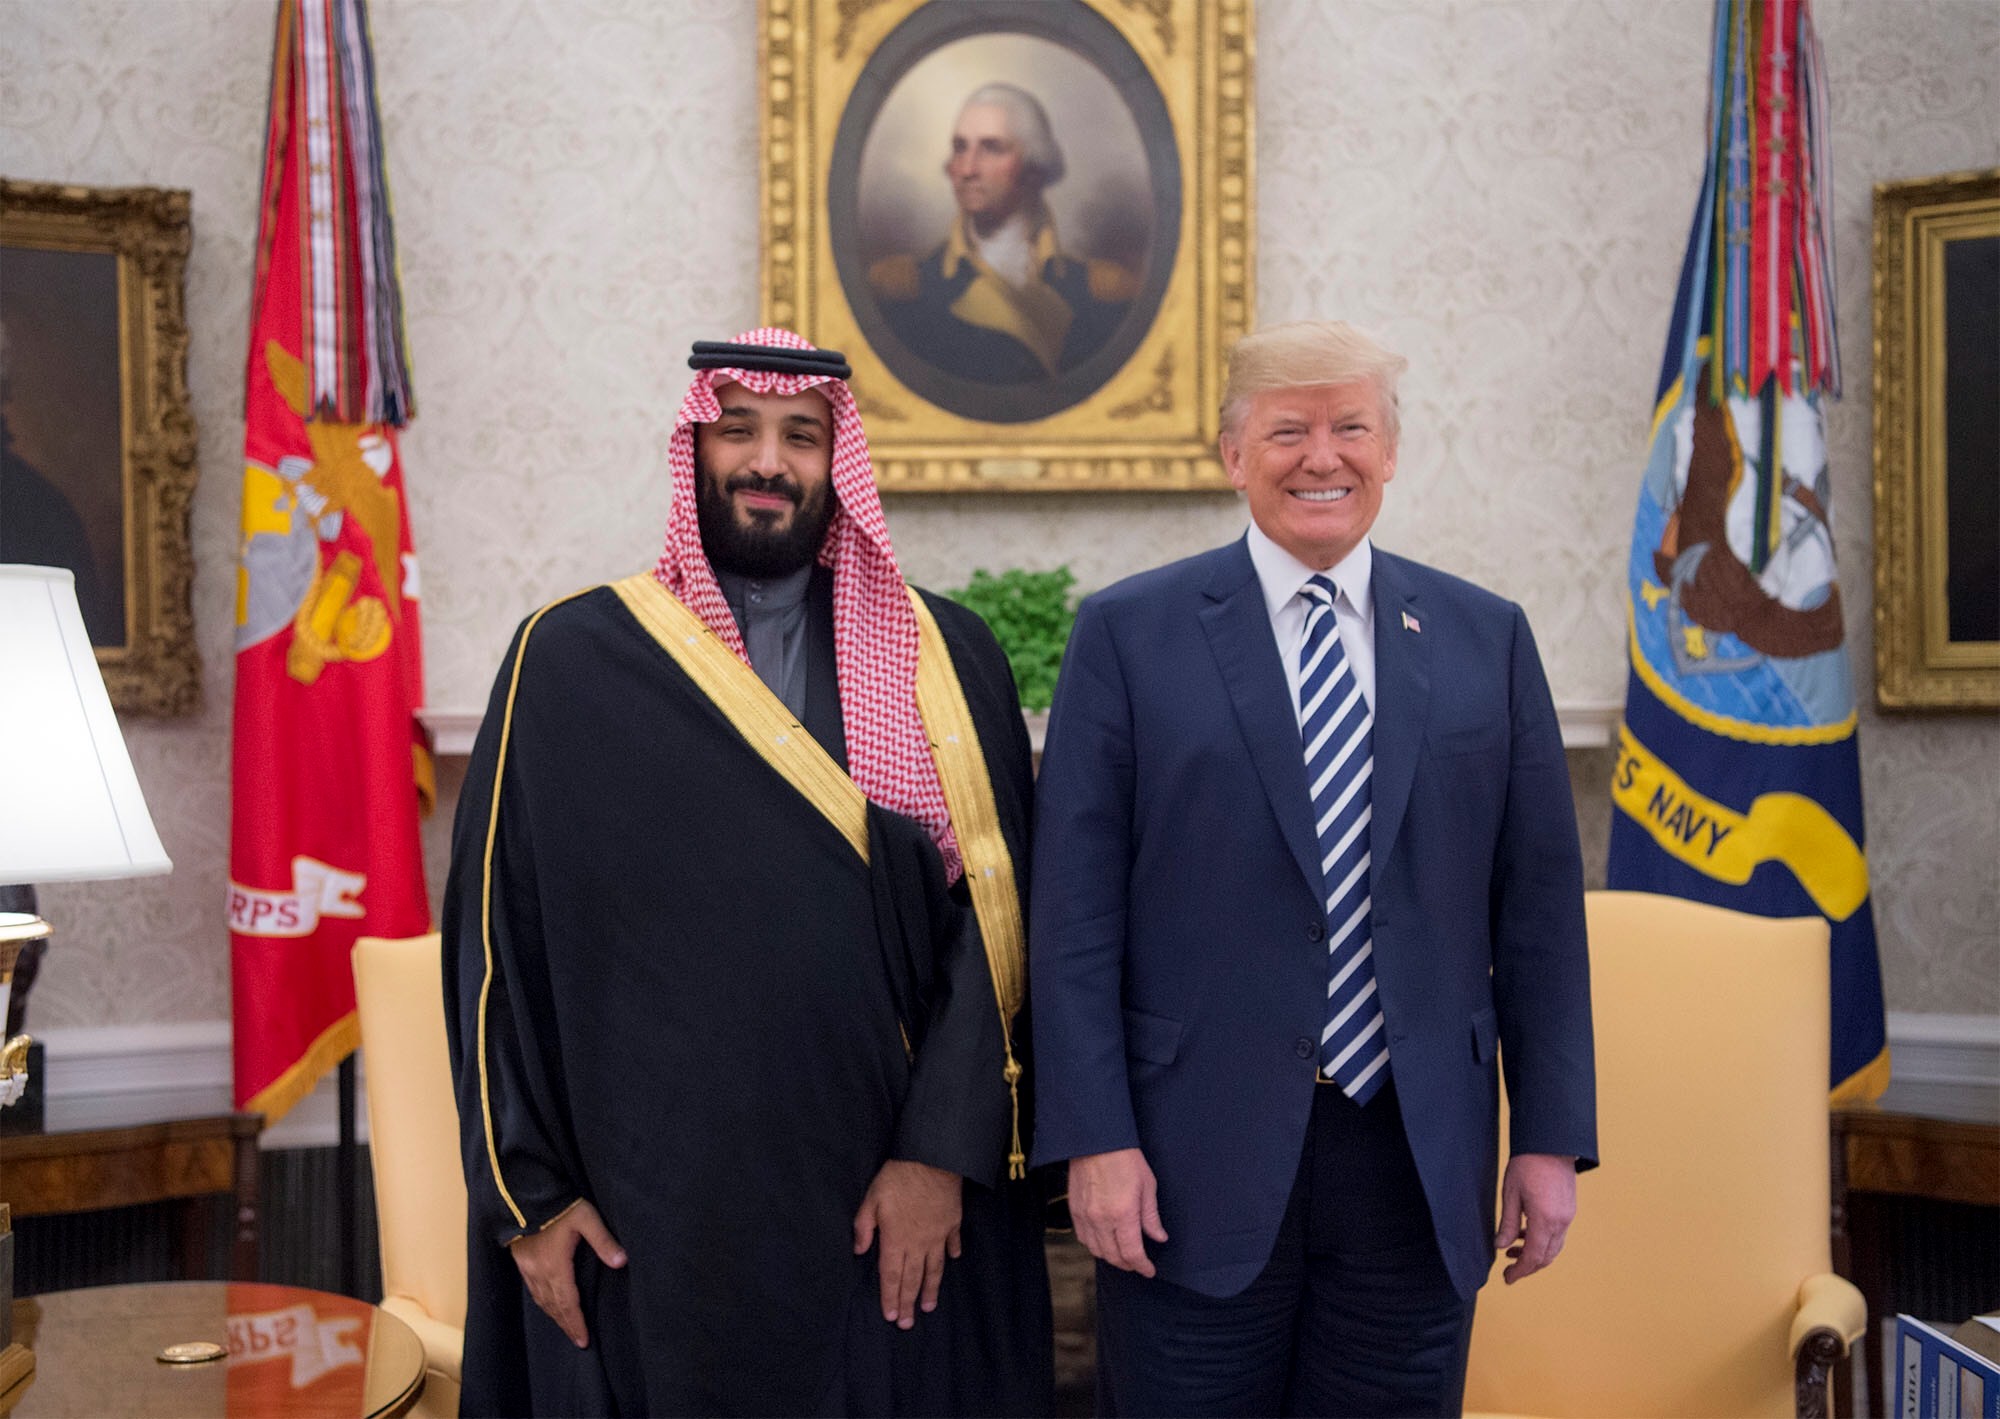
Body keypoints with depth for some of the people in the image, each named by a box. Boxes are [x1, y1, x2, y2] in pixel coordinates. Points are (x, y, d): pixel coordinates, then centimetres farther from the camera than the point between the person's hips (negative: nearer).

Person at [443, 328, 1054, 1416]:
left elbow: (989, 919, -2)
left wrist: (943, 1154, -10)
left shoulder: (944, 661, 3)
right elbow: (497, 941, 0)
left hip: (890, 1214, 1)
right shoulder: (570, 662, 0)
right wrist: (526, 1193, -2)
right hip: (646, 1220, -1)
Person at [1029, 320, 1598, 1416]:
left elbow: (1538, 904, 7)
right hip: (1197, 1166, -2)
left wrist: (1552, 1138, 4)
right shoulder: (1128, 635, -1)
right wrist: (1094, 1140, -9)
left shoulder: (1485, 638, 7)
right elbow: (1076, 913, -4)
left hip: (1418, 1165, 3)